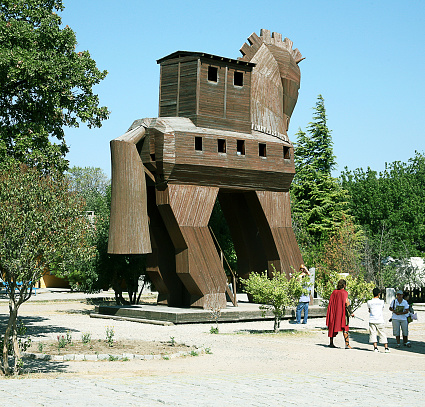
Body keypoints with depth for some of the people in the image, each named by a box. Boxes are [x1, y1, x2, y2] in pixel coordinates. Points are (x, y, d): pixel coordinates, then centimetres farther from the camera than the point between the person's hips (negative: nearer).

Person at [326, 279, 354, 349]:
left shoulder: (334, 292, 5)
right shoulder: (344, 293, -10)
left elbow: (331, 302, 8)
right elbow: (347, 303, -15)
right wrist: (351, 313, -10)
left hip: (334, 312, 5)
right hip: (342, 312, -5)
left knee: (332, 327, 14)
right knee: (344, 328, -4)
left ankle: (331, 343, 17)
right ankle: (347, 344, -12)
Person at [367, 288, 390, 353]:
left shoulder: (369, 302, -1)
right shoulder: (382, 302, -2)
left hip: (372, 320, 0)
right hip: (380, 320, 0)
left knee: (373, 333, 4)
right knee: (382, 334, 6)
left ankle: (375, 347, -5)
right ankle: (386, 348, 5)